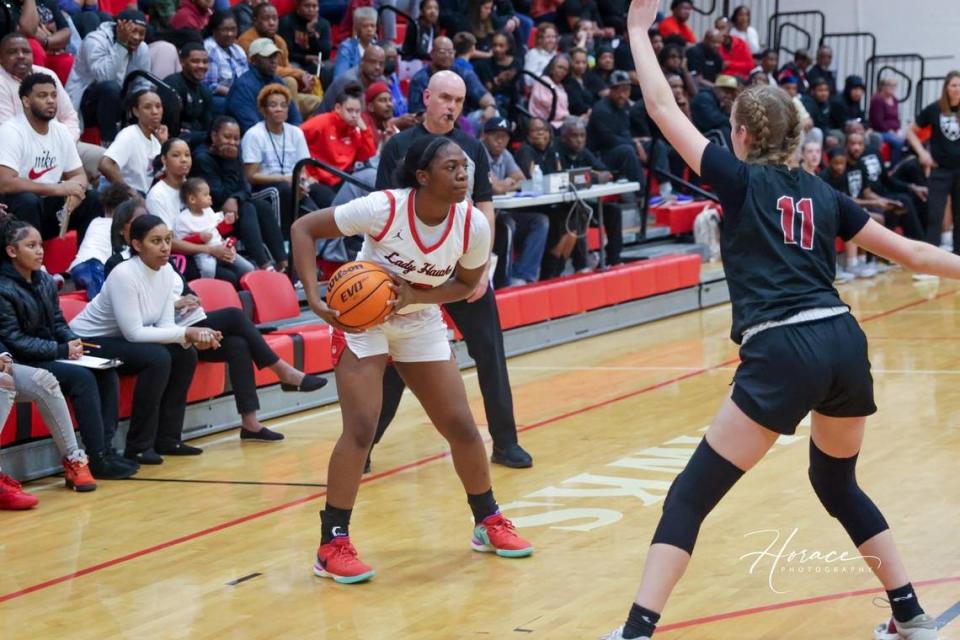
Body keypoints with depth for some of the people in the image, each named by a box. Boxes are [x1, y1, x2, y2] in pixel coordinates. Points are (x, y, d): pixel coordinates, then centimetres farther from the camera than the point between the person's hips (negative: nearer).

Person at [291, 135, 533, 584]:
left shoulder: (473, 225, -19)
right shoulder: (384, 209, -28)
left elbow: (467, 283, -1)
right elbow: (303, 228, -20)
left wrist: (416, 295, -20)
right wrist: (315, 299, -29)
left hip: (422, 325, 4)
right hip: (362, 320, -4)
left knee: (462, 428, 6)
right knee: (361, 429, -15)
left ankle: (488, 523, 27)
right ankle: (331, 546, -6)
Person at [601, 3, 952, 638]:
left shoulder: (742, 181, 5)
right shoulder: (823, 194, 18)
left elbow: (664, 109, 7)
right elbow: (909, 251, 20)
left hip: (783, 353, -6)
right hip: (845, 343, 6)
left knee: (691, 495, -2)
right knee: (838, 484, 28)